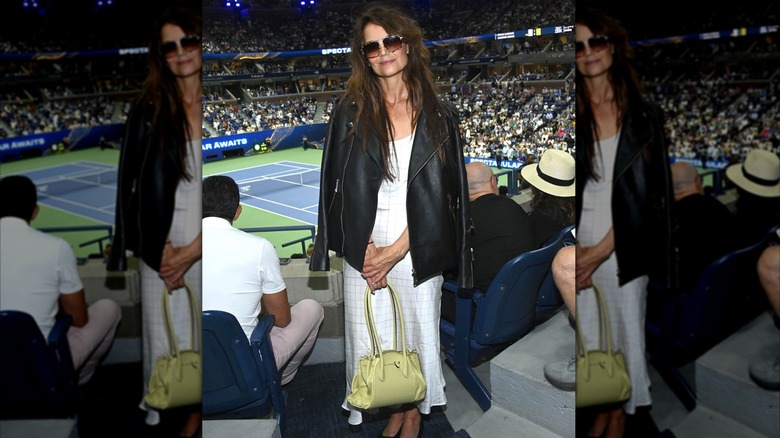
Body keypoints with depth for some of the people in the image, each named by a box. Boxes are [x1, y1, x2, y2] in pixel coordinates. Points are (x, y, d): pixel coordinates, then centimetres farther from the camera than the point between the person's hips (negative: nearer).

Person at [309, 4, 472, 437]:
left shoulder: (438, 115, 0)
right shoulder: (351, 111, 1)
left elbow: (440, 193, -4)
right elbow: (341, 186, -1)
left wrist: (395, 250, -10)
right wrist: (367, 249, -8)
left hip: (416, 252, 0)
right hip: (364, 251, 1)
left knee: (417, 331, 11)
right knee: (367, 336, 8)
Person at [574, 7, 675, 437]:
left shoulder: (643, 115, -1)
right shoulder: (572, 115, 1)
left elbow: (645, 194, -6)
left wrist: (602, 250, -12)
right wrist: (576, 252, -10)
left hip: (623, 245, -1)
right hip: (580, 245, 1)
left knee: (626, 328, 11)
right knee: (586, 331, 9)